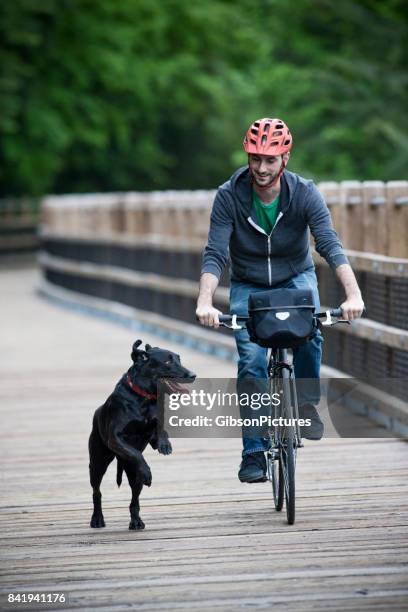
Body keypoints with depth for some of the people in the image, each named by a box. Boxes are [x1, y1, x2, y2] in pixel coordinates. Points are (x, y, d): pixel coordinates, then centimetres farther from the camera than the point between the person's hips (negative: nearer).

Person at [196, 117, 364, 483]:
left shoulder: (304, 193, -20)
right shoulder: (229, 196, -21)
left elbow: (331, 246, -29)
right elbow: (215, 254, -25)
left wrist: (353, 293, -44)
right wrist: (205, 301, -42)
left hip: (296, 278, 0)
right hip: (248, 285, 0)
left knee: (308, 333, -31)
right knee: (252, 361, -17)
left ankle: (307, 402, -7)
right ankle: (254, 451, -9)